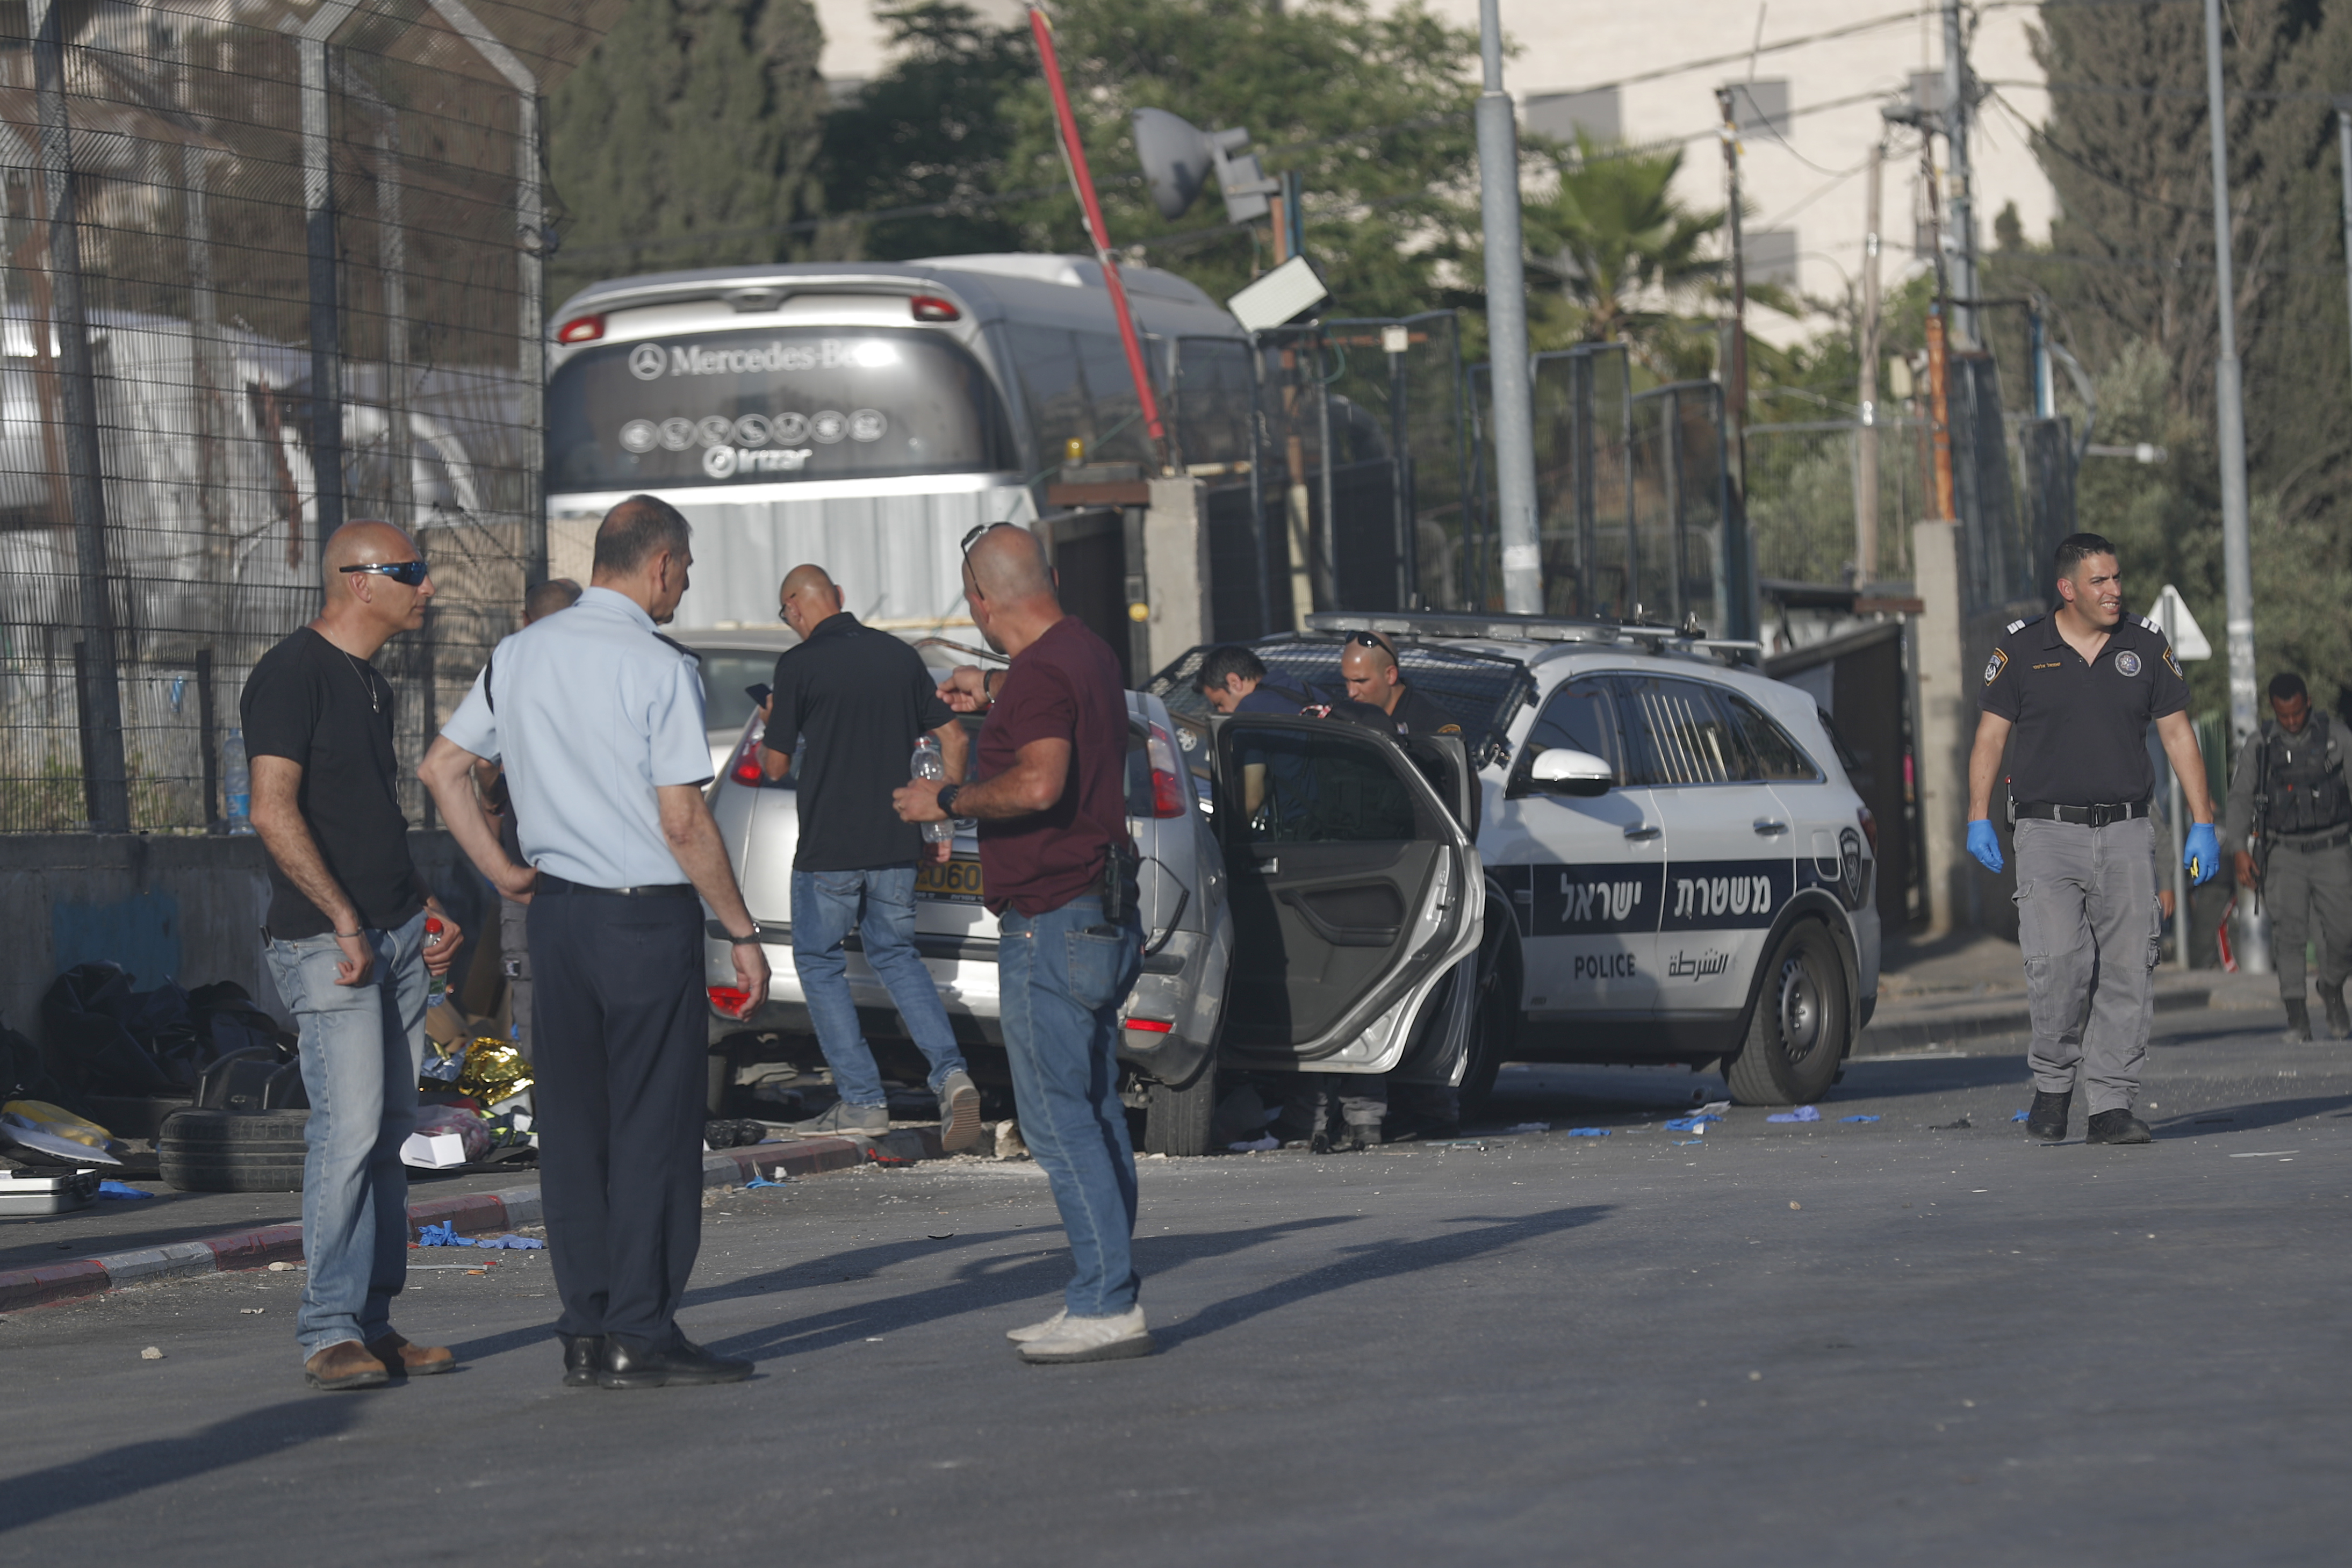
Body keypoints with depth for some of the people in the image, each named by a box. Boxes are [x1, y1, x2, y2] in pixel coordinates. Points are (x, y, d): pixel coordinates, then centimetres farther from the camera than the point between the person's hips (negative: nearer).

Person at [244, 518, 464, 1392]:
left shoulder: (370, 685, 17)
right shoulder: (292, 674, -11)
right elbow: (275, 812, -19)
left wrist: (425, 907, 17)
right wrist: (346, 923, -19)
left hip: (397, 935, 9)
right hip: (327, 941, -9)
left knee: (389, 1131, 7)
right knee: (350, 1126, -15)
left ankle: (373, 1327, 10)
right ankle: (328, 1336, -13)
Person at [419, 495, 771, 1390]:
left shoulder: (521, 655, 8)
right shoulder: (659, 668, -13)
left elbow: (442, 767, 14)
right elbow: (683, 822, -15)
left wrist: (501, 871, 17)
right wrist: (742, 931, -8)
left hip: (555, 909, 7)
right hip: (648, 914, -7)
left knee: (573, 1118, 10)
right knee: (653, 1125, -1)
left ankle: (585, 1333, 12)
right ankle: (641, 1336, 0)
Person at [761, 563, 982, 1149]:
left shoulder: (799, 665, -10)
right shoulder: (900, 655, 6)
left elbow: (776, 766, -6)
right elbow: (953, 738, 8)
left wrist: (764, 742, 17)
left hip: (829, 847, -5)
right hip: (897, 843, 5)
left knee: (819, 963, 11)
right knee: (896, 954, 20)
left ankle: (862, 1102, 6)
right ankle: (951, 1073, 0)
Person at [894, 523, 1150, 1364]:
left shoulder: (1040, 675, -18)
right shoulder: (1087, 651, 13)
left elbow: (1040, 784, -33)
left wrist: (946, 800, -20)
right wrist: (998, 694, 45)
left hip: (1050, 925, -10)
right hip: (1099, 917, 10)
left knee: (1058, 1117, -9)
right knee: (1095, 1112, 13)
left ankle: (1107, 1306, -12)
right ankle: (1108, 1297, 17)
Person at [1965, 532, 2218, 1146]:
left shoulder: (2146, 645, 7)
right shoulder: (2021, 648, 3)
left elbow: (2178, 734, 10)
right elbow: (1990, 734, 7)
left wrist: (2203, 825, 5)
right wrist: (1979, 818, -3)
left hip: (2125, 835, 2)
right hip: (2048, 835, -2)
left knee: (2128, 969, -4)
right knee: (2058, 963, -17)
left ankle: (2111, 1104, 2)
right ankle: (2052, 1083, 4)